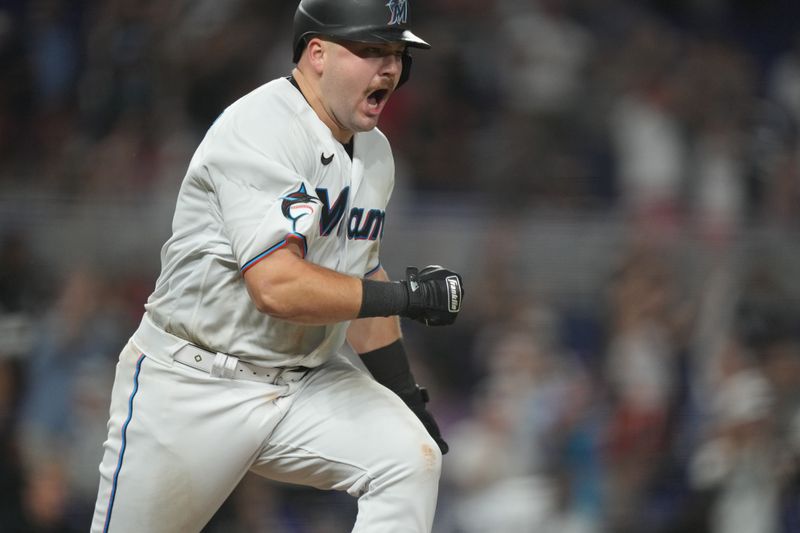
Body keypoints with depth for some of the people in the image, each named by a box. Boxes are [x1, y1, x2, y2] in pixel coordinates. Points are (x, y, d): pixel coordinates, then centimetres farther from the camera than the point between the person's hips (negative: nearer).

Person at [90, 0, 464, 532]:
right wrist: (406, 295, -23)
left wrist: (406, 394, 18)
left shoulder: (374, 153, 8)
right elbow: (277, 286, -29)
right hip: (190, 386, -7)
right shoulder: (261, 130, -20)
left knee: (413, 460, -16)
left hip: (308, 380, 7)